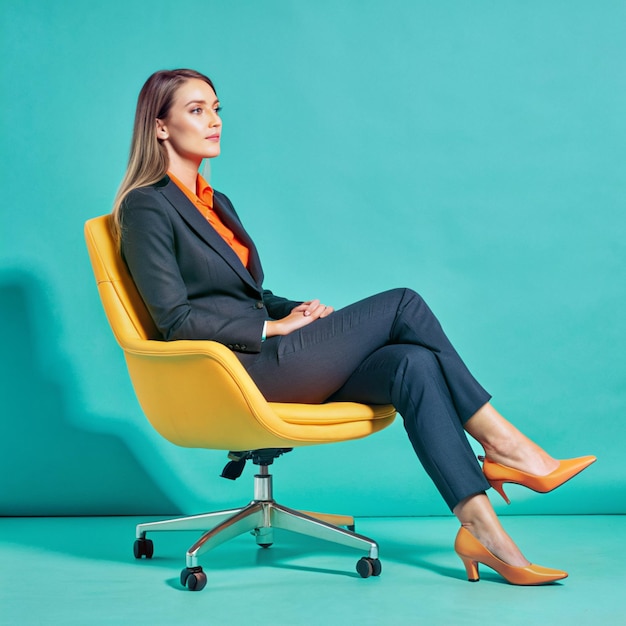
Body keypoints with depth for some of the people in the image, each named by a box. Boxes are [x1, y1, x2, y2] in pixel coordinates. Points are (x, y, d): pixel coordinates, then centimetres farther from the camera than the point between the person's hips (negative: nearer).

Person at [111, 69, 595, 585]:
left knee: (413, 363, -17)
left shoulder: (217, 203, 22)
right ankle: (501, 443, -5)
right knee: (402, 304, -13)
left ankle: (479, 525, -22)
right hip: (231, 372, -8)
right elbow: (177, 319, -12)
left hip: (267, 359, 8)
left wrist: (298, 310, 5)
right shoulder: (146, 207, -4)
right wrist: (274, 326, -10)